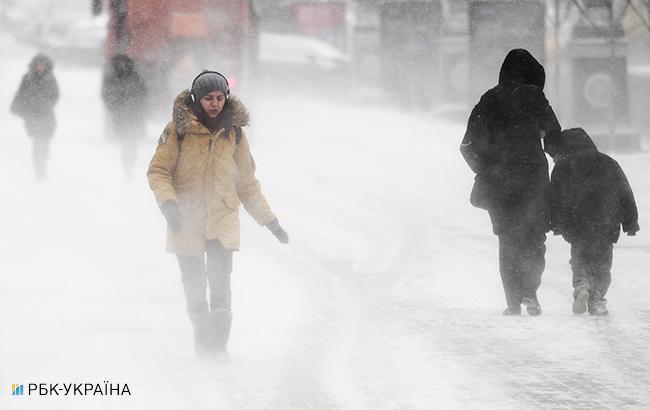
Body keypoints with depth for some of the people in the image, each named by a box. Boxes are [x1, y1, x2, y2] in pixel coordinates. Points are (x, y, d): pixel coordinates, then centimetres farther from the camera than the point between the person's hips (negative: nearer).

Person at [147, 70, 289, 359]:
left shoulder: (234, 133, 5)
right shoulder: (179, 130, -4)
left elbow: (246, 183, 13)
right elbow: (158, 171, -3)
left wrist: (270, 221, 12)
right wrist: (168, 203, -20)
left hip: (222, 219, 1)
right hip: (186, 220, -1)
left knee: (220, 281, -16)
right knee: (194, 286, 4)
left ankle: (218, 343, -11)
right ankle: (202, 342, 21)